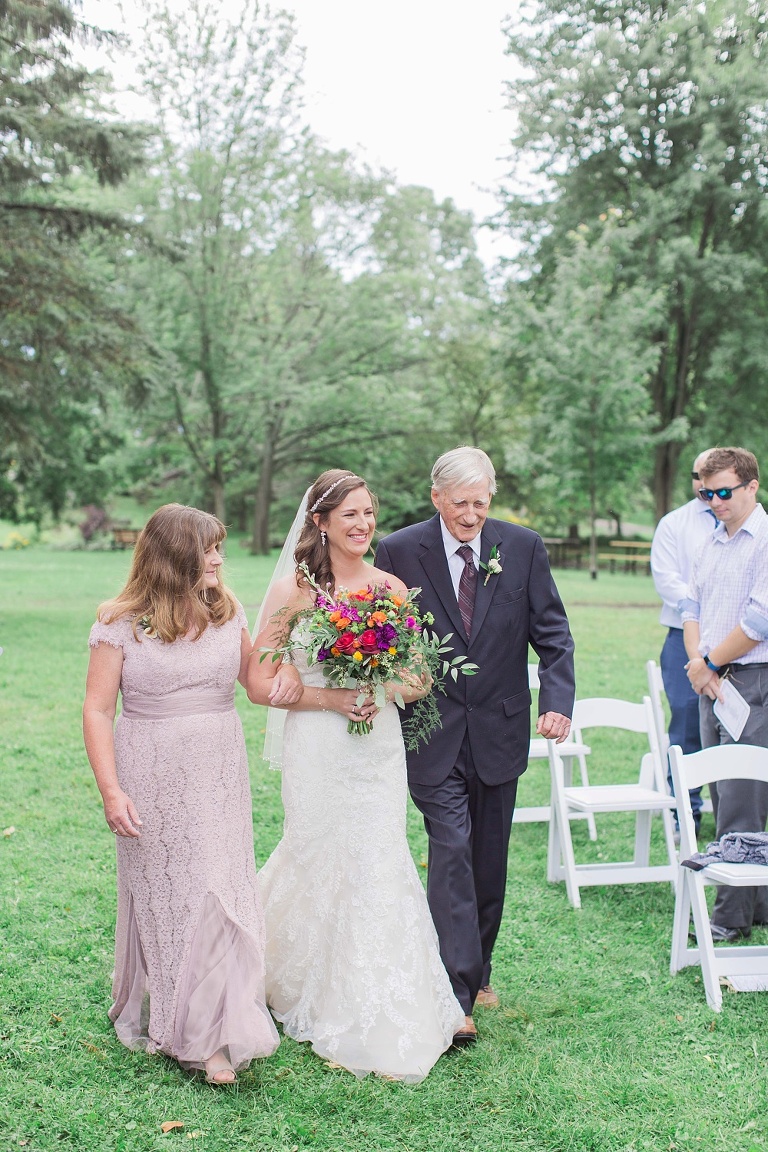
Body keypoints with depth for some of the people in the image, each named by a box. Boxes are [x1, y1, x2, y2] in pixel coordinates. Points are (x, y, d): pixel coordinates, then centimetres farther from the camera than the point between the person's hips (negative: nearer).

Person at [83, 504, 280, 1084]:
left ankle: (216, 1034, 10)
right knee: (159, 895, 9)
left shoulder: (226, 610, 4)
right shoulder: (121, 622, -7)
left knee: (219, 892, -1)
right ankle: (157, 1015, 26)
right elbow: (98, 711, -7)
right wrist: (111, 791, -14)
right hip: (151, 779, -2)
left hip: (219, 778, 3)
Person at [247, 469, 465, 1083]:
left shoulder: (391, 588, 5)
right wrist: (328, 697, -15)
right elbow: (259, 683, -3)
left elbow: (422, 679, 9)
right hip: (317, 751, -2)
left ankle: (384, 1024, 17)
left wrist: (388, 687, -13)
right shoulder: (292, 590, -3)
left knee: (378, 867, 0)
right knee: (322, 867, 5)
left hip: (379, 749, 2)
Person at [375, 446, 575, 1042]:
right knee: (451, 851, -10)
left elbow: (552, 632, 0)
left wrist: (558, 700, -14)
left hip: (500, 730, 3)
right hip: (432, 731, -2)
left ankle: (478, 970, 33)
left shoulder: (523, 547, -1)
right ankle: (457, 993, -5)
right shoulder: (400, 551, -5)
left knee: (489, 860, 14)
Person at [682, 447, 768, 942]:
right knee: (725, 798, 11)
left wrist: (710, 663, -8)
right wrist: (698, 663, 0)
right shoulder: (713, 542, 15)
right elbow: (692, 606, 17)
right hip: (712, 681, 8)